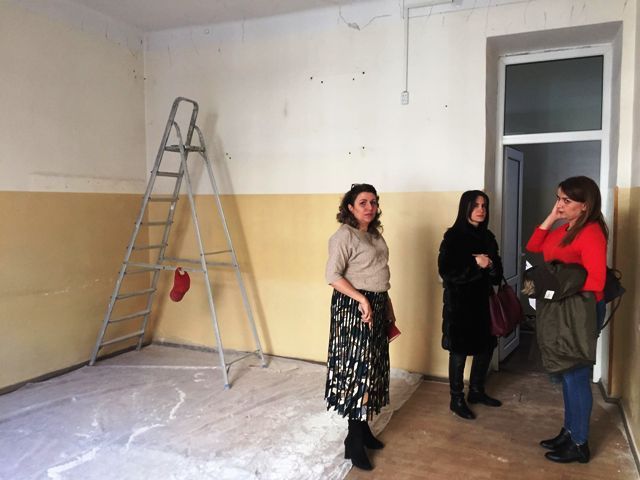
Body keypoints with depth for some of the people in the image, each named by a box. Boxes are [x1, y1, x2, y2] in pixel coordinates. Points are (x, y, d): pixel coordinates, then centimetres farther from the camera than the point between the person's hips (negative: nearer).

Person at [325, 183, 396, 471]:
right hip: (354, 306, -9)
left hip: (377, 305, 9)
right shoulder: (344, 235, -14)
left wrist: (387, 305, 20)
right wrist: (362, 299, -24)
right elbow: (332, 276, -21)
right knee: (358, 368, -5)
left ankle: (363, 428, 28)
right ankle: (354, 442, 6)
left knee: (371, 368, 14)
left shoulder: (375, 234, 12)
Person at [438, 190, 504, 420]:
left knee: (486, 347, 12)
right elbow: (447, 271, -15)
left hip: (482, 300, 6)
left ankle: (476, 391, 32)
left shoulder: (487, 236, 10)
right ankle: (457, 399, 16)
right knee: (459, 351, 2)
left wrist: (491, 265, -12)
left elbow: (498, 270, 10)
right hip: (459, 302, -6)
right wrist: (476, 265, -20)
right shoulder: (453, 236, -9)